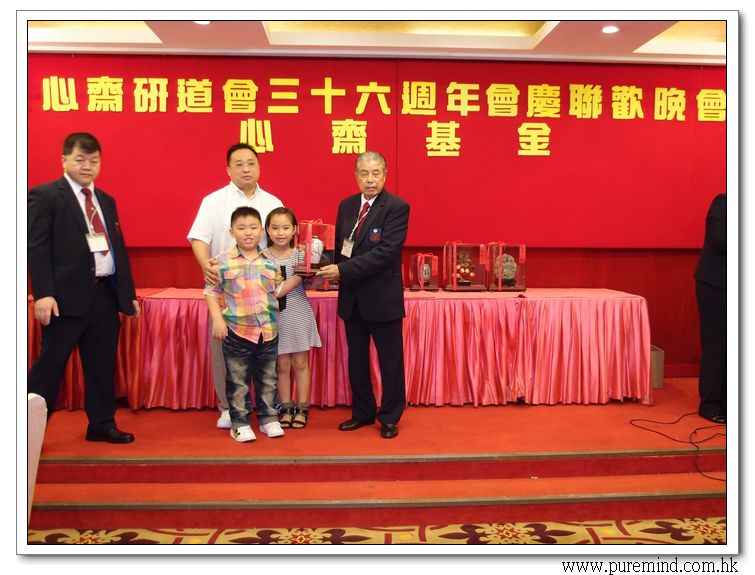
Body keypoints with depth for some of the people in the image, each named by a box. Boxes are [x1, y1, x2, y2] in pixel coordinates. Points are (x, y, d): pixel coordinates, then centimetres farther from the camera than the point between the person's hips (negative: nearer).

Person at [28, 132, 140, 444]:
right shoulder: (44, 196, -2)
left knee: (103, 365, 13)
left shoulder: (106, 201, 18)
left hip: (106, 294, 6)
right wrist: (43, 294, -18)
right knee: (49, 366, 2)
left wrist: (129, 292, 14)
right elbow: (37, 247, -9)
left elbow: (119, 248, 18)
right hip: (67, 295, -6)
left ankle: (102, 424, 25)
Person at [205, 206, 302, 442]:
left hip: (268, 331, 3)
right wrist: (217, 319, -11)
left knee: (267, 379, 13)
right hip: (237, 332, -3)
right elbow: (211, 292, -2)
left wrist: (298, 277, 2)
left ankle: (268, 419, 26)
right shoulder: (222, 261, -4)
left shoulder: (270, 262, 5)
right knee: (238, 380, 7)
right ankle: (240, 423, 18)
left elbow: (278, 291, 11)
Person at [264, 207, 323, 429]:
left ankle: (302, 408, 20)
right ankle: (286, 408, 21)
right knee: (282, 365, 7)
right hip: (275, 317, 0)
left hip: (299, 315, 0)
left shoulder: (301, 254, -2)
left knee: (300, 363, 9)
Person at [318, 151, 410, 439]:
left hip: (382, 297, -6)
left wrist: (343, 270, -23)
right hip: (351, 297, 6)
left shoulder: (397, 207, -12)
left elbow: (385, 252, -21)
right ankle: (363, 412, 32)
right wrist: (334, 271, -7)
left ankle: (390, 418, 23)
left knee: (390, 360, 7)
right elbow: (339, 245, 14)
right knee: (356, 359, 16)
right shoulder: (346, 205, 8)